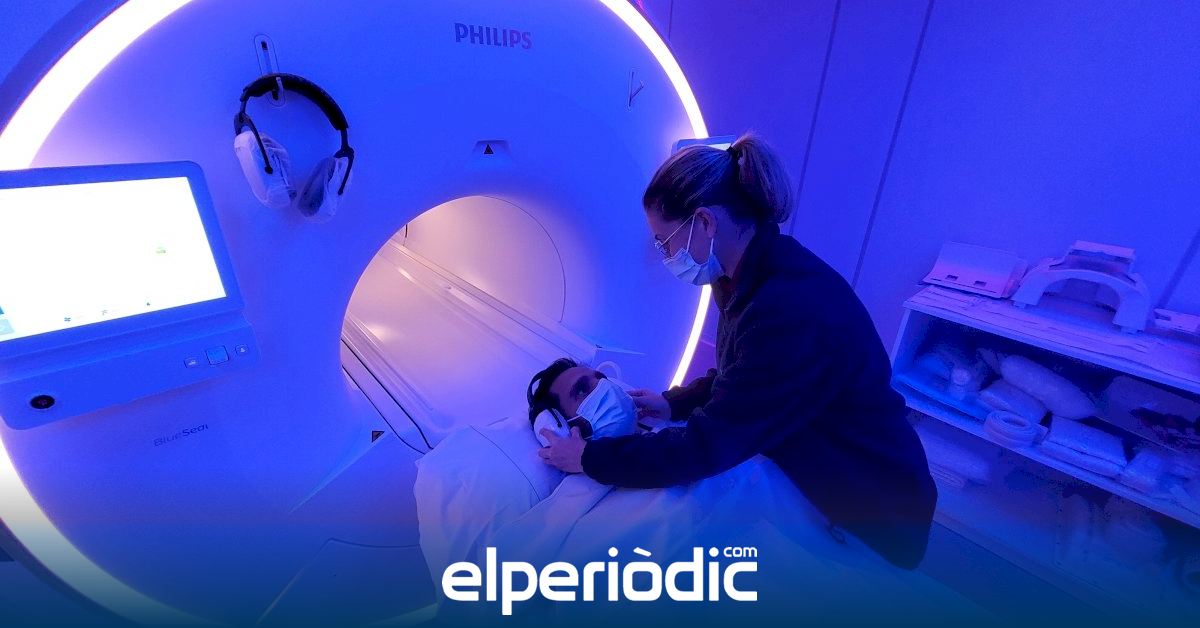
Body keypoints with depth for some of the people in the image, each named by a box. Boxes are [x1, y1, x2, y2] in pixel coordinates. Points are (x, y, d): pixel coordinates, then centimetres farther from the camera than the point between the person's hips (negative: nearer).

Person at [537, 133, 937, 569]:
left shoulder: (795, 310, -38)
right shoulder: (750, 276, -7)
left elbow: (707, 446, -33)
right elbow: (734, 377, 8)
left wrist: (590, 458, -23)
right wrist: (672, 402, -3)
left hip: (869, 509, -7)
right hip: (806, 476, 8)